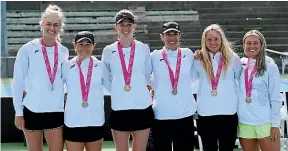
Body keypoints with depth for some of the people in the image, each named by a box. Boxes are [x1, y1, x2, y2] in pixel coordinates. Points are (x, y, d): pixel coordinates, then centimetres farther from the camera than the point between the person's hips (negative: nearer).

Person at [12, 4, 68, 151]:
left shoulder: (64, 51, 4)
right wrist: (18, 112, -5)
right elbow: (18, 81, -4)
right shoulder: (28, 49, -6)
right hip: (32, 110, -2)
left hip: (56, 111, 3)